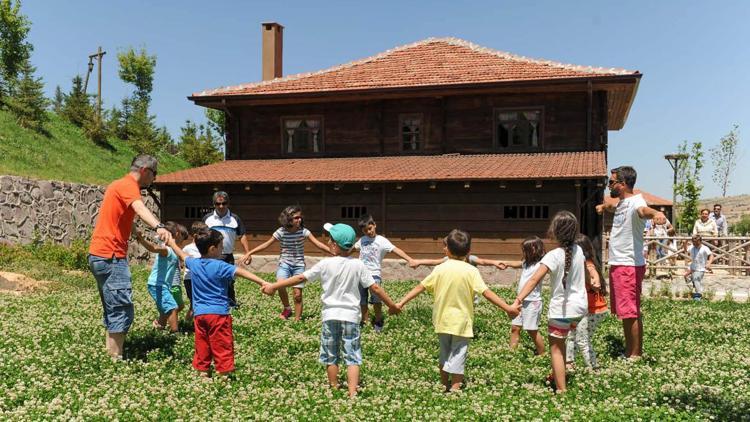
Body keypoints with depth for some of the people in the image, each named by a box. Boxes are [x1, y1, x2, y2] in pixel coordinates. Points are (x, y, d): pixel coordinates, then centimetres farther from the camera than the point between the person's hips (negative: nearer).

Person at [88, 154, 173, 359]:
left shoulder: (119, 184, 19)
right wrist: (159, 226, -53)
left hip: (101, 255, 10)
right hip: (110, 257, -10)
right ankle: (116, 359, -10)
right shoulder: (128, 185, -12)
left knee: (113, 309, 17)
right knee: (123, 311, -10)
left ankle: (110, 352, 24)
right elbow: (140, 208, -36)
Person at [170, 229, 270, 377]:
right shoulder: (221, 266, -14)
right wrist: (262, 282, -36)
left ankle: (202, 370, 21)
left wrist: (172, 243, 45)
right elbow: (242, 272, -25)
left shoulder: (194, 263, 4)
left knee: (202, 345, 15)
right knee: (222, 346, 0)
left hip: (199, 313, 6)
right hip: (218, 313, -6)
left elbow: (182, 254, 25)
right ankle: (223, 372, 0)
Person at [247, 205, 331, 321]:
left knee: (298, 294, -4)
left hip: (299, 265, 0)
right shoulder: (281, 232, -10)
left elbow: (318, 244, -12)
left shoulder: (303, 231, -9)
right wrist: (250, 253, -9)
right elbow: (266, 244, -4)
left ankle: (297, 319, 11)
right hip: (284, 263, 0)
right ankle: (287, 308, 0)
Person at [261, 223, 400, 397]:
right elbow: (375, 287, -5)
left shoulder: (325, 264, -8)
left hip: (330, 315, 0)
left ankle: (335, 390, 27)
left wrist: (274, 286, 6)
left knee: (331, 356, 15)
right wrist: (391, 305, 7)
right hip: (351, 316, 0)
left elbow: (300, 278, -4)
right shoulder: (358, 265, -7)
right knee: (352, 357, 3)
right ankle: (352, 394, -7)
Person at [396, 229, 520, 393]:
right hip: (461, 322, -3)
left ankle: (444, 385, 35)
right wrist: (507, 308, -15)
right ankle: (454, 389, 2)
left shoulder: (440, 269, -4)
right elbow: (487, 293, -17)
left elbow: (420, 287, -2)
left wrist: (401, 303, 5)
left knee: (444, 353, 21)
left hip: (442, 321, 3)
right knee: (458, 356, 4)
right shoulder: (471, 271, -11)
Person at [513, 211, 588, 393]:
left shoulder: (553, 255, -19)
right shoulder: (578, 250, 0)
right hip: (581, 306, 7)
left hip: (562, 308, -7)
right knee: (559, 340, 28)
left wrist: (517, 301, -34)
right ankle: (557, 375, 42)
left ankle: (561, 389, 1)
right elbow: (585, 273, 20)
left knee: (556, 348, 5)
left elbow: (534, 279, -29)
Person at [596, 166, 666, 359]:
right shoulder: (621, 203, 14)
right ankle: (629, 351, 26)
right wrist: (604, 206, 33)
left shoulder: (635, 202, -18)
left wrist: (656, 213, -64)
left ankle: (636, 355, 2)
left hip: (629, 266, -10)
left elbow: (643, 210, -46)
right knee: (625, 312, 16)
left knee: (630, 312, -6)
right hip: (617, 264, 10)